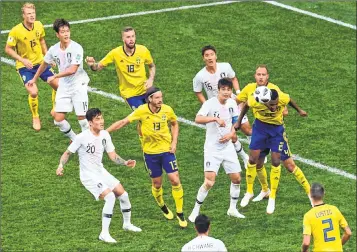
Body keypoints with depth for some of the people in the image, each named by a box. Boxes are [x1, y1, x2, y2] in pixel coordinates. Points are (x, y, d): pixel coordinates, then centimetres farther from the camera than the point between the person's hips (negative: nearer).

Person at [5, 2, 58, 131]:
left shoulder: (39, 26, -6)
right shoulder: (16, 31, -22)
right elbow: (8, 49, -13)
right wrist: (22, 60, -23)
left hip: (40, 62, 5)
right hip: (24, 66, -5)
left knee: (57, 85, 3)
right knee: (33, 92, -20)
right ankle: (35, 118, 8)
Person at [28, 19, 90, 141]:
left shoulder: (76, 48, -17)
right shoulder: (54, 49, 0)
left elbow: (72, 70, -22)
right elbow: (44, 64, 19)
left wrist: (55, 76, -13)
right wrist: (34, 79, 30)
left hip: (78, 85, -5)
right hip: (63, 86, 5)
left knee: (81, 117, -9)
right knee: (58, 119, -1)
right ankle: (74, 139, 19)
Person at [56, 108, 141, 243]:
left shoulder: (105, 135, -2)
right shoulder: (82, 137, -20)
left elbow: (113, 156, 3)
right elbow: (68, 153, -10)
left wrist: (125, 162, -13)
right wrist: (61, 165, -27)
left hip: (101, 172, 7)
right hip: (89, 176, -7)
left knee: (123, 195, 10)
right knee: (110, 197, -23)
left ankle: (127, 224, 37)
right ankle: (104, 234, -14)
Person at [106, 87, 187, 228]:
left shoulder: (167, 110, -9)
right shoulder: (142, 111, -15)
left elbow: (174, 124, 11)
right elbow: (123, 122, -10)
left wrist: (174, 142, 1)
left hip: (167, 150, 1)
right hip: (150, 152, -1)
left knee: (175, 180, -7)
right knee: (157, 183, 8)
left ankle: (180, 214, 6)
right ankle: (163, 207, 38)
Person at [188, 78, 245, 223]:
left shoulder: (232, 103, 0)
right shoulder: (210, 103, -18)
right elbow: (198, 119, -34)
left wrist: (231, 134, -5)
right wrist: (216, 119, -47)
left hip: (227, 146, 6)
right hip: (212, 148, -6)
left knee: (236, 178, 8)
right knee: (209, 182, -16)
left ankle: (233, 209, 27)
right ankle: (196, 211, -1)